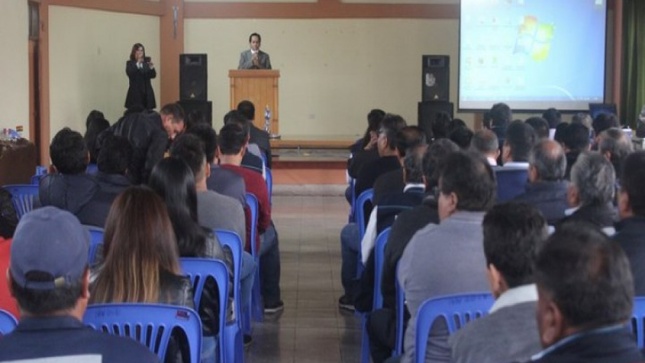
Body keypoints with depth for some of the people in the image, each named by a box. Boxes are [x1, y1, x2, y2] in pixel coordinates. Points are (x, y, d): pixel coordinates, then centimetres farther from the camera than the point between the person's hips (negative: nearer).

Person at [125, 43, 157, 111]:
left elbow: (153, 75, 3)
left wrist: (151, 68, -18)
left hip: (147, 93, 2)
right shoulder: (130, 63, 4)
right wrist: (138, 63, -25)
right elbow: (129, 73, -14)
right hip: (135, 93, -2)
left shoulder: (147, 62, 9)